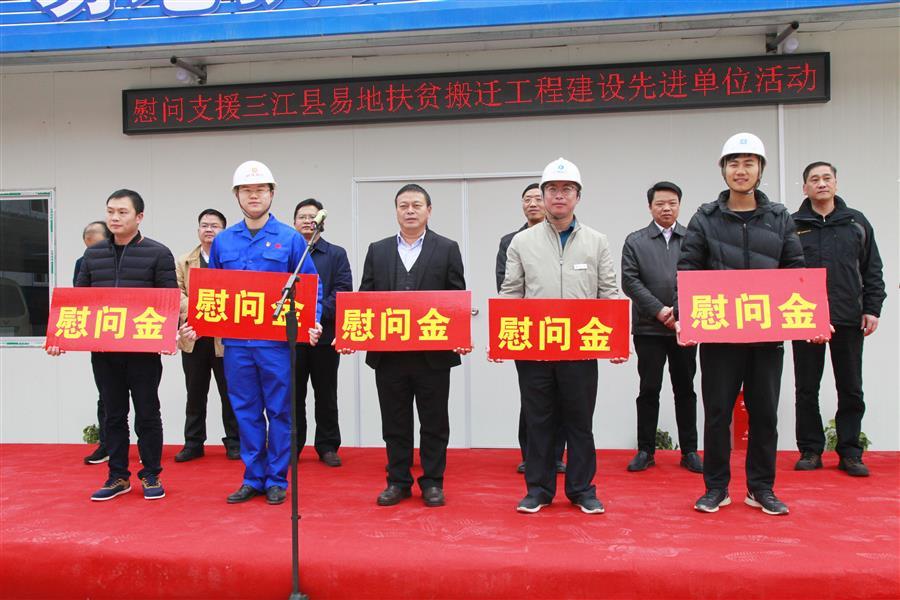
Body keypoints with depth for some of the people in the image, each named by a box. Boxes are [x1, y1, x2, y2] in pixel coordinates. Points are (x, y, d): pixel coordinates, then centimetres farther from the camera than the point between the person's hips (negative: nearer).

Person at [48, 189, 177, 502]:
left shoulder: (158, 253, -2)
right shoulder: (93, 253, 11)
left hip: (143, 350, -4)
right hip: (103, 350, 4)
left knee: (147, 414, 5)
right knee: (113, 415, 11)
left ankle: (151, 475, 18)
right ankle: (118, 476, 22)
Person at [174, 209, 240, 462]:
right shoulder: (183, 262, 14)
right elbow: (176, 293, 3)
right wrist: (194, 311, -15)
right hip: (193, 337, 3)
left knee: (230, 393, 5)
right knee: (195, 394, 11)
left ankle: (234, 442, 16)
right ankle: (193, 443, 21)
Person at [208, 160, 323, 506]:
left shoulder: (290, 239, 0)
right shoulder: (223, 241, 10)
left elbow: (311, 287, 0)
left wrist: (312, 323, -14)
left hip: (277, 340, -3)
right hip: (236, 341, 3)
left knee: (279, 411, 5)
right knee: (246, 412, 10)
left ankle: (277, 479, 17)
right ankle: (253, 478, 22)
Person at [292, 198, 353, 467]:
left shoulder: (336, 254, 8)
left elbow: (343, 290, -3)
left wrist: (318, 314, -16)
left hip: (325, 334, -1)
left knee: (326, 395, 6)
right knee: (292, 395, 7)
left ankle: (328, 447, 15)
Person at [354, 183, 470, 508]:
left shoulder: (447, 249, 4)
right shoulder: (377, 250, 11)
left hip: (433, 353, -2)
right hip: (388, 353, 2)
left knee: (434, 422, 7)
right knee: (395, 423, 10)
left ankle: (432, 482, 20)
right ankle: (398, 481, 23)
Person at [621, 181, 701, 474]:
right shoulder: (635, 241, 6)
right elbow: (630, 281, -2)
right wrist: (659, 311, -11)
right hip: (648, 328, -1)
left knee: (685, 390, 9)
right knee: (649, 390, 3)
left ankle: (689, 451, 17)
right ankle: (645, 450, 12)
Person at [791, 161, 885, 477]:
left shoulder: (857, 222, 8)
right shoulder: (792, 225, 2)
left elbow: (872, 270, 10)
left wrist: (872, 309, 2)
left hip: (849, 320, 2)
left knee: (851, 390, 6)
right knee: (807, 389, 5)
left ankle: (850, 452, 16)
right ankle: (810, 450, 16)